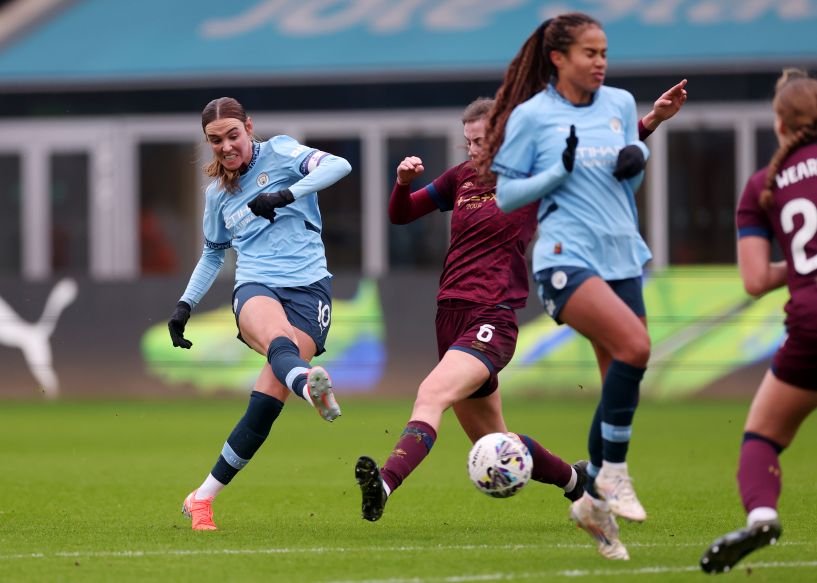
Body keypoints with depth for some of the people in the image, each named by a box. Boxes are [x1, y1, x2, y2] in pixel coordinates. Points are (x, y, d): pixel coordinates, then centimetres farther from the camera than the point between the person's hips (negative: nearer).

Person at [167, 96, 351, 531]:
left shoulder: (279, 153, 5)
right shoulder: (218, 193, 19)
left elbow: (338, 165, -12)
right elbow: (213, 255, 33)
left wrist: (285, 194, -22)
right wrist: (185, 305, 24)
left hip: (308, 287, -2)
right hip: (255, 287, 2)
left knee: (266, 404, -15)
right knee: (278, 337, -38)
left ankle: (203, 499, -4)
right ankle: (309, 385, -74)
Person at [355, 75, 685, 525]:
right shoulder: (462, 177, 14)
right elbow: (400, 215, 19)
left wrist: (652, 120, -18)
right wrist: (403, 181, -3)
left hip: (493, 319, -6)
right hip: (451, 315, 6)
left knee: (431, 395, -31)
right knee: (493, 445, 14)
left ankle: (385, 484, -49)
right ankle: (574, 480, 37)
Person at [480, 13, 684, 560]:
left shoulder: (620, 103, 10)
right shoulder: (530, 116, -4)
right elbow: (505, 193, -1)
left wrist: (637, 159, -1)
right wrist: (560, 171, -15)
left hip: (622, 256, 6)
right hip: (567, 257, -6)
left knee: (622, 382, 5)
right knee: (635, 345, -27)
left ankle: (596, 499, 21)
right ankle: (613, 472, -13)